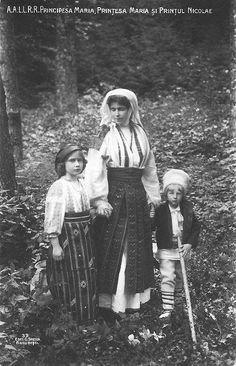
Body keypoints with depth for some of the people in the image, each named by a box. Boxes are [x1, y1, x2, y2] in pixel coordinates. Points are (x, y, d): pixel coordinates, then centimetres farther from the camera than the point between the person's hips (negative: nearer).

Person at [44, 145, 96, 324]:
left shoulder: (82, 183, 7)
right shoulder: (58, 187, -14)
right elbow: (52, 217, -16)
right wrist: (55, 244, -18)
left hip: (84, 237, 7)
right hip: (67, 237, -7)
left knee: (87, 274, 14)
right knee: (71, 277, 3)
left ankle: (87, 314, 30)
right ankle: (70, 314, 20)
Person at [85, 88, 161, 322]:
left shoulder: (140, 133, 9)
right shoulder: (104, 134, -6)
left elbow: (149, 166, 15)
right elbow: (95, 168, -14)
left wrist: (153, 194, 15)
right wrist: (100, 199, -21)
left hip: (137, 196, 5)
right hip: (113, 194, -5)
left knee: (136, 248, 13)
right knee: (112, 248, -1)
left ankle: (133, 297, 28)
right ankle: (108, 301, 11)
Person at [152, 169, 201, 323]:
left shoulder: (188, 209, -5)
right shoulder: (160, 210, -13)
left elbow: (196, 227, 1)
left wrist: (190, 244, -7)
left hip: (182, 249, 3)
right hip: (166, 251, -3)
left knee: (179, 278, 19)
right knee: (167, 278, -8)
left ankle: (178, 302, 40)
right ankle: (167, 309, -2)